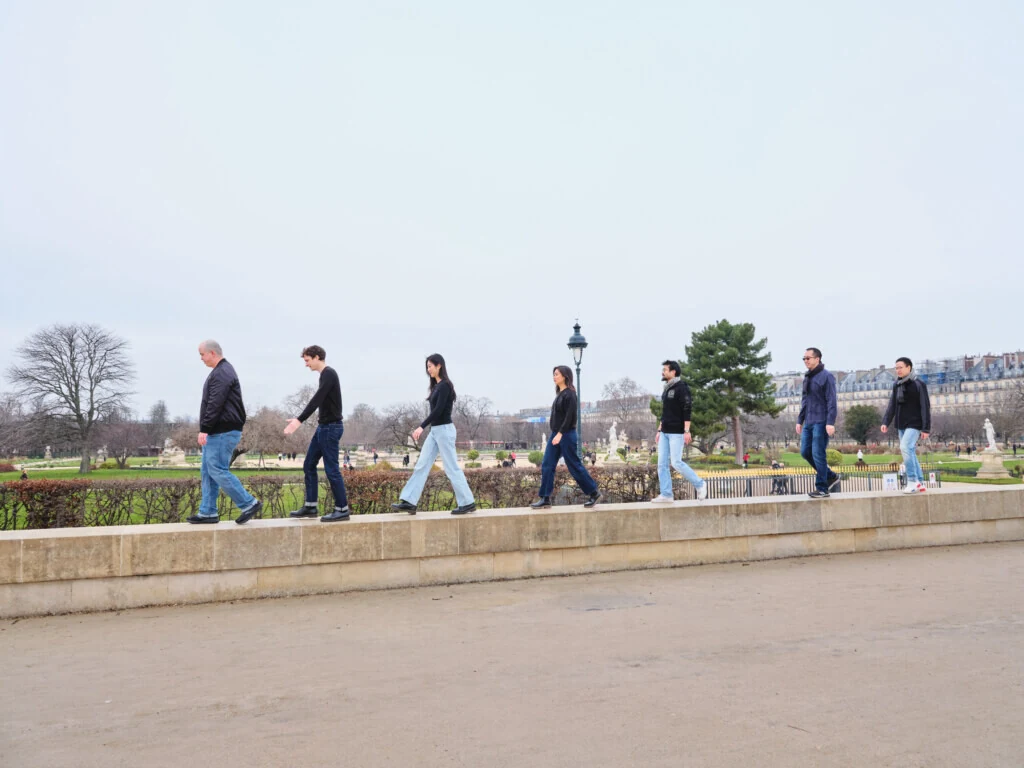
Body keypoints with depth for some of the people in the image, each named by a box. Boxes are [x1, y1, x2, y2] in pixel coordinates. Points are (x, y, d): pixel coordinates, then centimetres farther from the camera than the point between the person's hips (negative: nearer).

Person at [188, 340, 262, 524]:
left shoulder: (222, 373, -15)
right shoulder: (222, 371, 20)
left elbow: (215, 405, -23)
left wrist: (204, 429, -23)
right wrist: (206, 430, 21)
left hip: (223, 433, -11)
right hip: (218, 432, 11)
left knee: (218, 471, -10)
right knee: (207, 472, 10)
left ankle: (249, 504, -5)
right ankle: (207, 512, 13)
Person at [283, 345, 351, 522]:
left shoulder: (329, 374, -15)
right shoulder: (325, 375, 14)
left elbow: (317, 400, -26)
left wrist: (299, 420, -32)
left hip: (331, 428, -10)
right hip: (324, 427, 10)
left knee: (331, 469, -6)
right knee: (309, 465, 10)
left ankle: (342, 509, 1)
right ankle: (310, 506, 16)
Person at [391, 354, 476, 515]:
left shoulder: (445, 385, -14)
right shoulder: (436, 386, 14)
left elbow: (439, 409, -23)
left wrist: (422, 426, -28)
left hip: (444, 430, -9)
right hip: (434, 431, 9)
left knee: (452, 468, -3)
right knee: (421, 465, 4)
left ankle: (467, 503, 7)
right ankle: (409, 502, 4)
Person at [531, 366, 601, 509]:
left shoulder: (569, 394, -12)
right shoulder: (559, 394, 14)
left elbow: (569, 416, -18)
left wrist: (560, 433, -24)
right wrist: (556, 433, 19)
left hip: (566, 435, -9)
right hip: (555, 434, 9)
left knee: (574, 466, -1)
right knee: (547, 466, 2)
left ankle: (594, 493, 13)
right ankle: (545, 499, 4)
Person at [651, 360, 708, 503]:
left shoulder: (681, 388, -9)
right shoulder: (666, 389, 17)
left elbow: (687, 410, -15)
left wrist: (687, 431, -21)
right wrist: (659, 430, 19)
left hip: (677, 432, -8)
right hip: (665, 433, 8)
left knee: (676, 462, -11)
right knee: (662, 464, 2)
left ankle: (699, 485, 7)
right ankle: (666, 494, 4)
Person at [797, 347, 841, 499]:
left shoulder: (826, 376, -8)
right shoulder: (807, 378, 15)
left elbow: (831, 401, -14)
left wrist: (830, 422, -20)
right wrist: (800, 420, 16)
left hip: (821, 422, -8)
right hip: (809, 422, 8)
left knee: (818, 454, -7)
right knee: (805, 452, 7)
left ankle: (822, 489, 3)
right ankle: (831, 477, 21)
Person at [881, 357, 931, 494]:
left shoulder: (918, 385, -8)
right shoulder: (896, 385, 10)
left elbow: (925, 407, -10)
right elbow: (892, 406, 11)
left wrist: (926, 428, -14)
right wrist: (885, 422, -1)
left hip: (914, 425, -7)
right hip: (901, 426, 7)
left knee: (905, 447, -23)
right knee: (910, 453, 10)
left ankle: (913, 481, -18)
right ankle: (920, 483, 18)